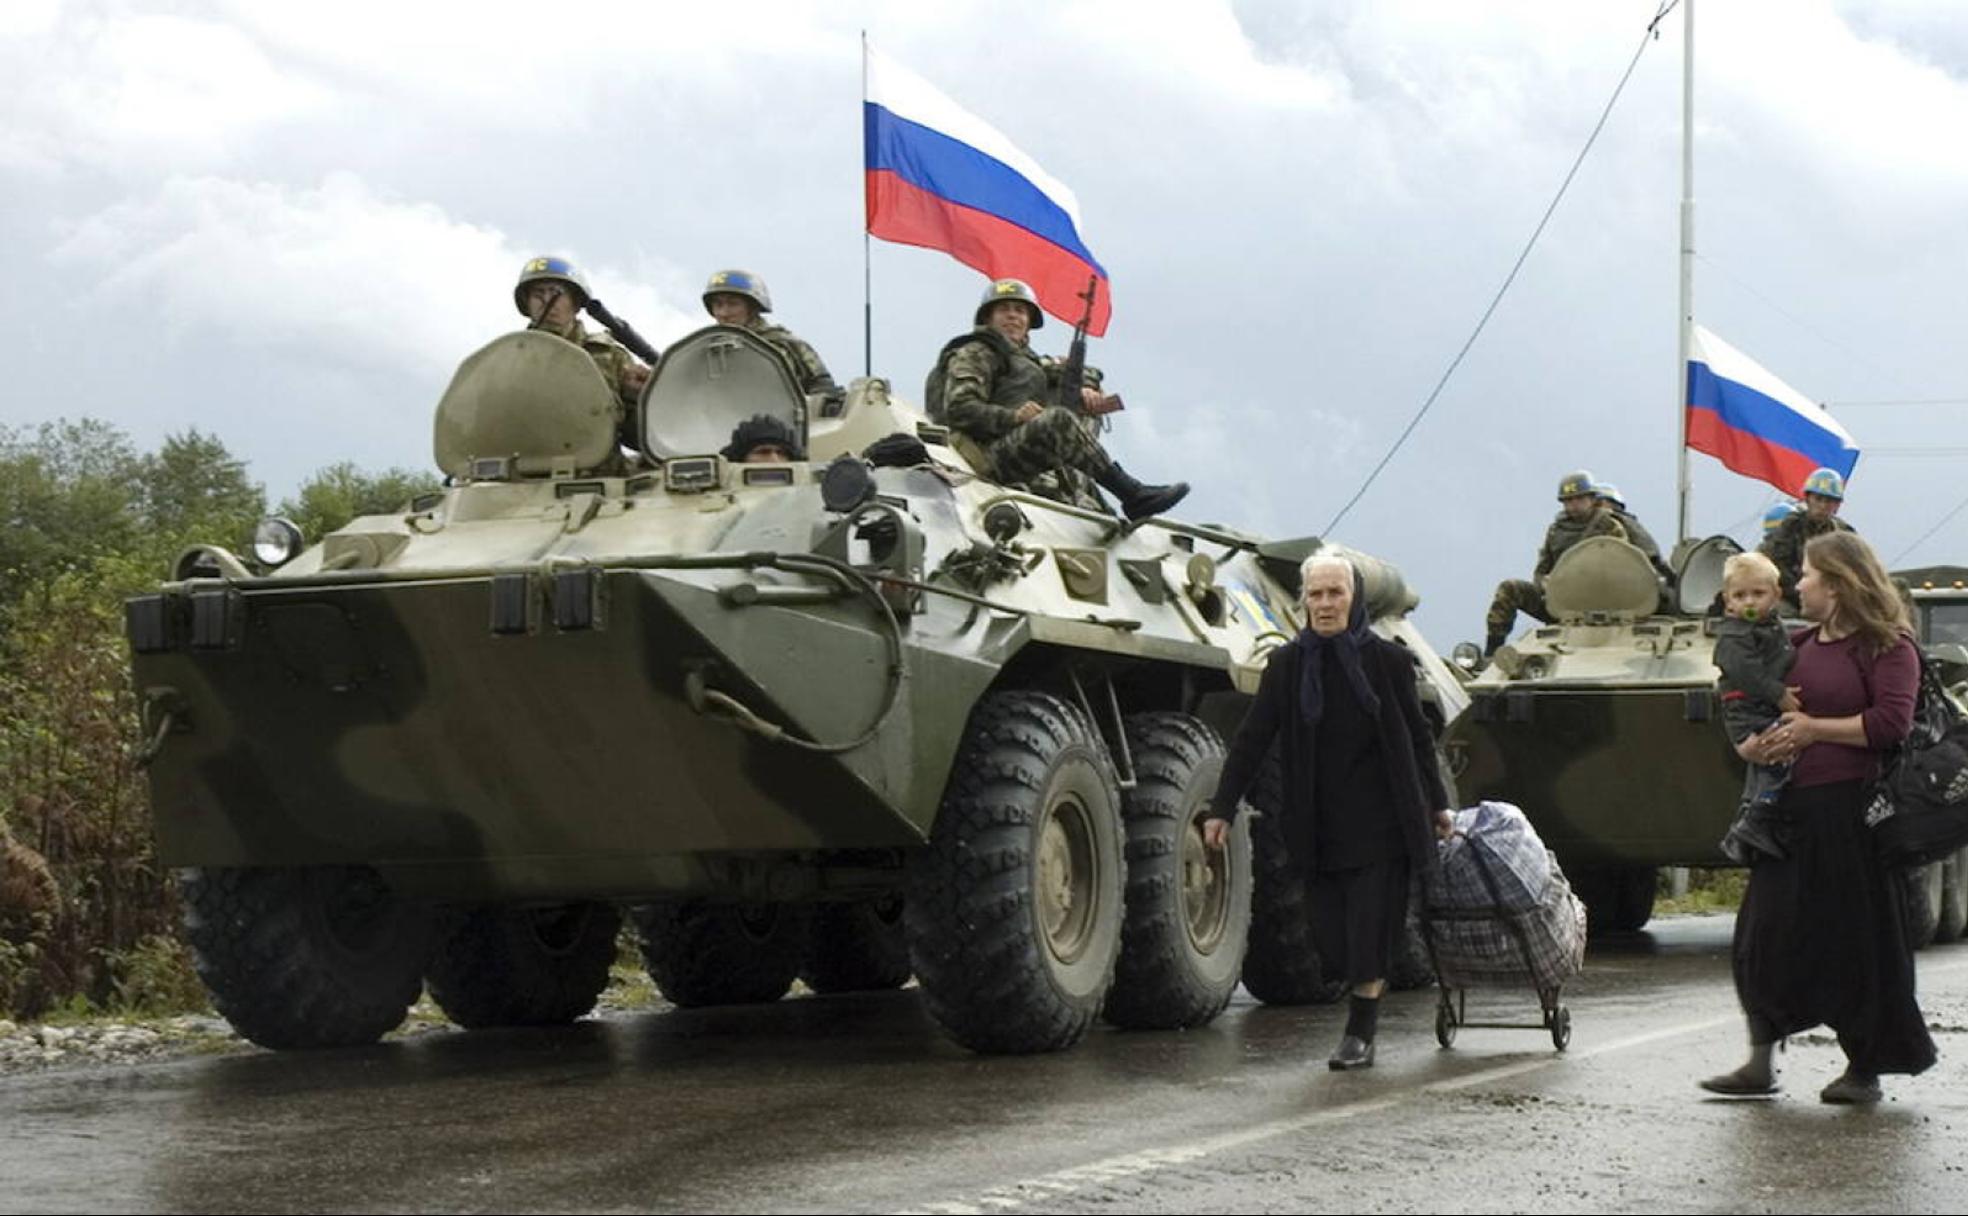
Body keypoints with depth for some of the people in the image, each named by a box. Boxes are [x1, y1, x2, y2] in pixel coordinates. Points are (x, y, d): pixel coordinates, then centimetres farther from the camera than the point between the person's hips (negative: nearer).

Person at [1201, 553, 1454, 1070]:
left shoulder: (1388, 660, -1)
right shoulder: (1287, 664, 1)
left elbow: (1418, 737, 9)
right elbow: (1251, 740, 1)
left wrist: (1436, 804, 14)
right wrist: (1222, 808, -4)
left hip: (1379, 825, -2)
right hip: (1318, 828, 2)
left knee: (1369, 933, -5)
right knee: (1330, 940, 2)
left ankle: (1360, 1035, 5)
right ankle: (1366, 995, 28)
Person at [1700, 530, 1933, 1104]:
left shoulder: (1887, 646, -5)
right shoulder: (1794, 645, 15)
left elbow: (1891, 722, -17)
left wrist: (1814, 728, -11)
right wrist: (1753, 745, -1)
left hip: (1852, 814, -7)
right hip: (1789, 813, 7)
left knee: (1857, 943, 2)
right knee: (1765, 936, 4)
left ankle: (1865, 1069, 14)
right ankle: (1760, 1063, 12)